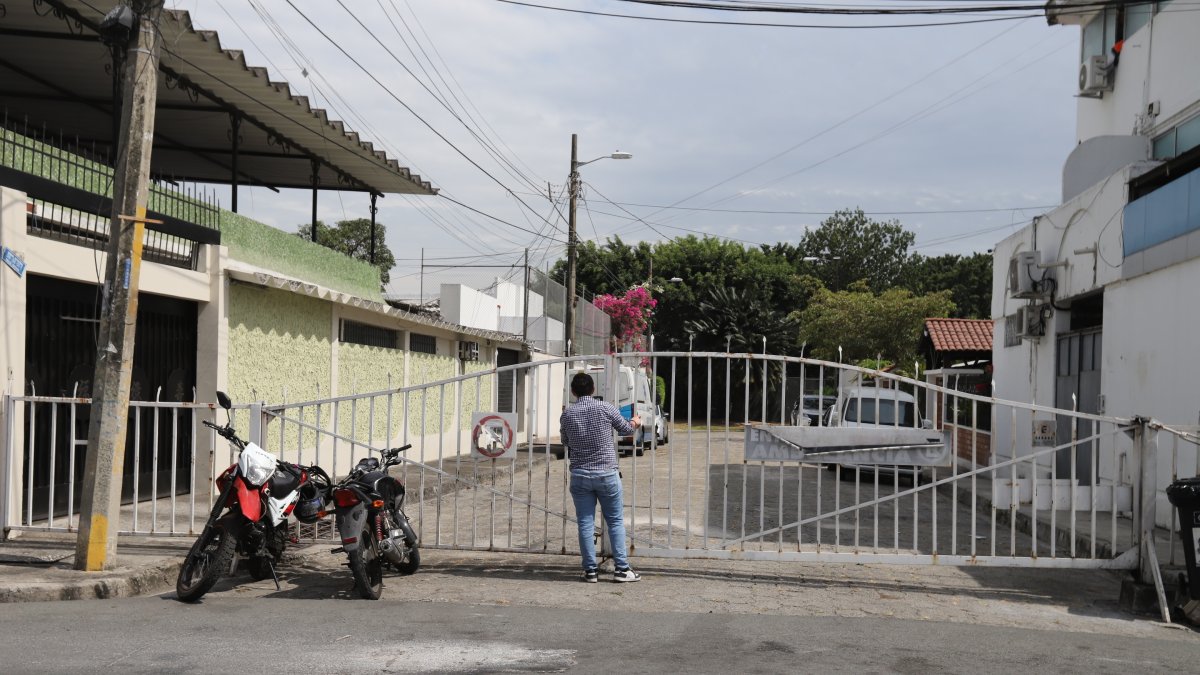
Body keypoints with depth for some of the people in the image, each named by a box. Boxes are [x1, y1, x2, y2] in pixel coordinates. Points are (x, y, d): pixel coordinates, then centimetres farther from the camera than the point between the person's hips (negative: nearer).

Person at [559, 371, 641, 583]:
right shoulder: (606, 408, -7)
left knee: (585, 523, 7)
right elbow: (625, 429, 9)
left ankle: (590, 570, 8)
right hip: (607, 473, -1)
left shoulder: (567, 415, -1)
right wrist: (635, 422, 32)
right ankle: (621, 569, 8)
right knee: (615, 521, 8)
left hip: (579, 475, 2)